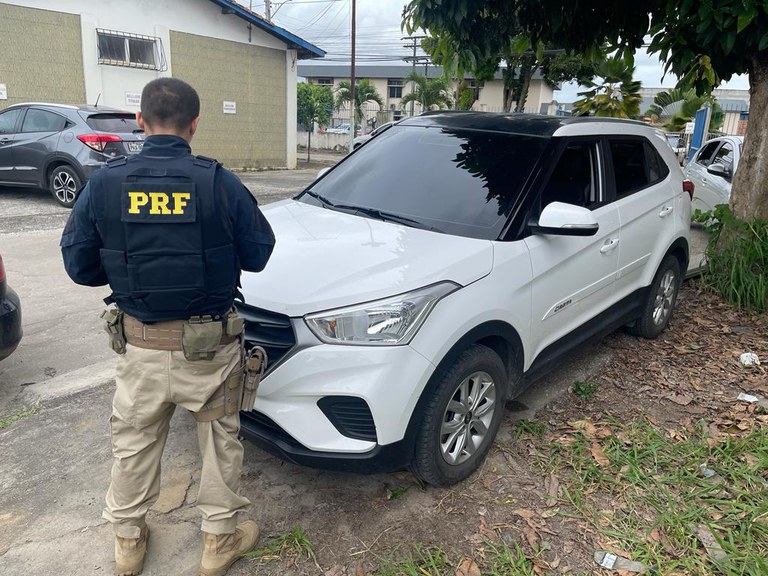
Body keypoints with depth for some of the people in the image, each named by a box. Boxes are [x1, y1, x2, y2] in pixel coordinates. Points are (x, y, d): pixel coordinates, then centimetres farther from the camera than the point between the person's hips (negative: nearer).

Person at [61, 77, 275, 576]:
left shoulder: (105, 183, -6)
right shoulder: (219, 183, -12)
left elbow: (79, 264, 2)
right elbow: (257, 254, -4)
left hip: (140, 343, 2)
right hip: (210, 345, -2)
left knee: (134, 440, 22)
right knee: (220, 439, 17)